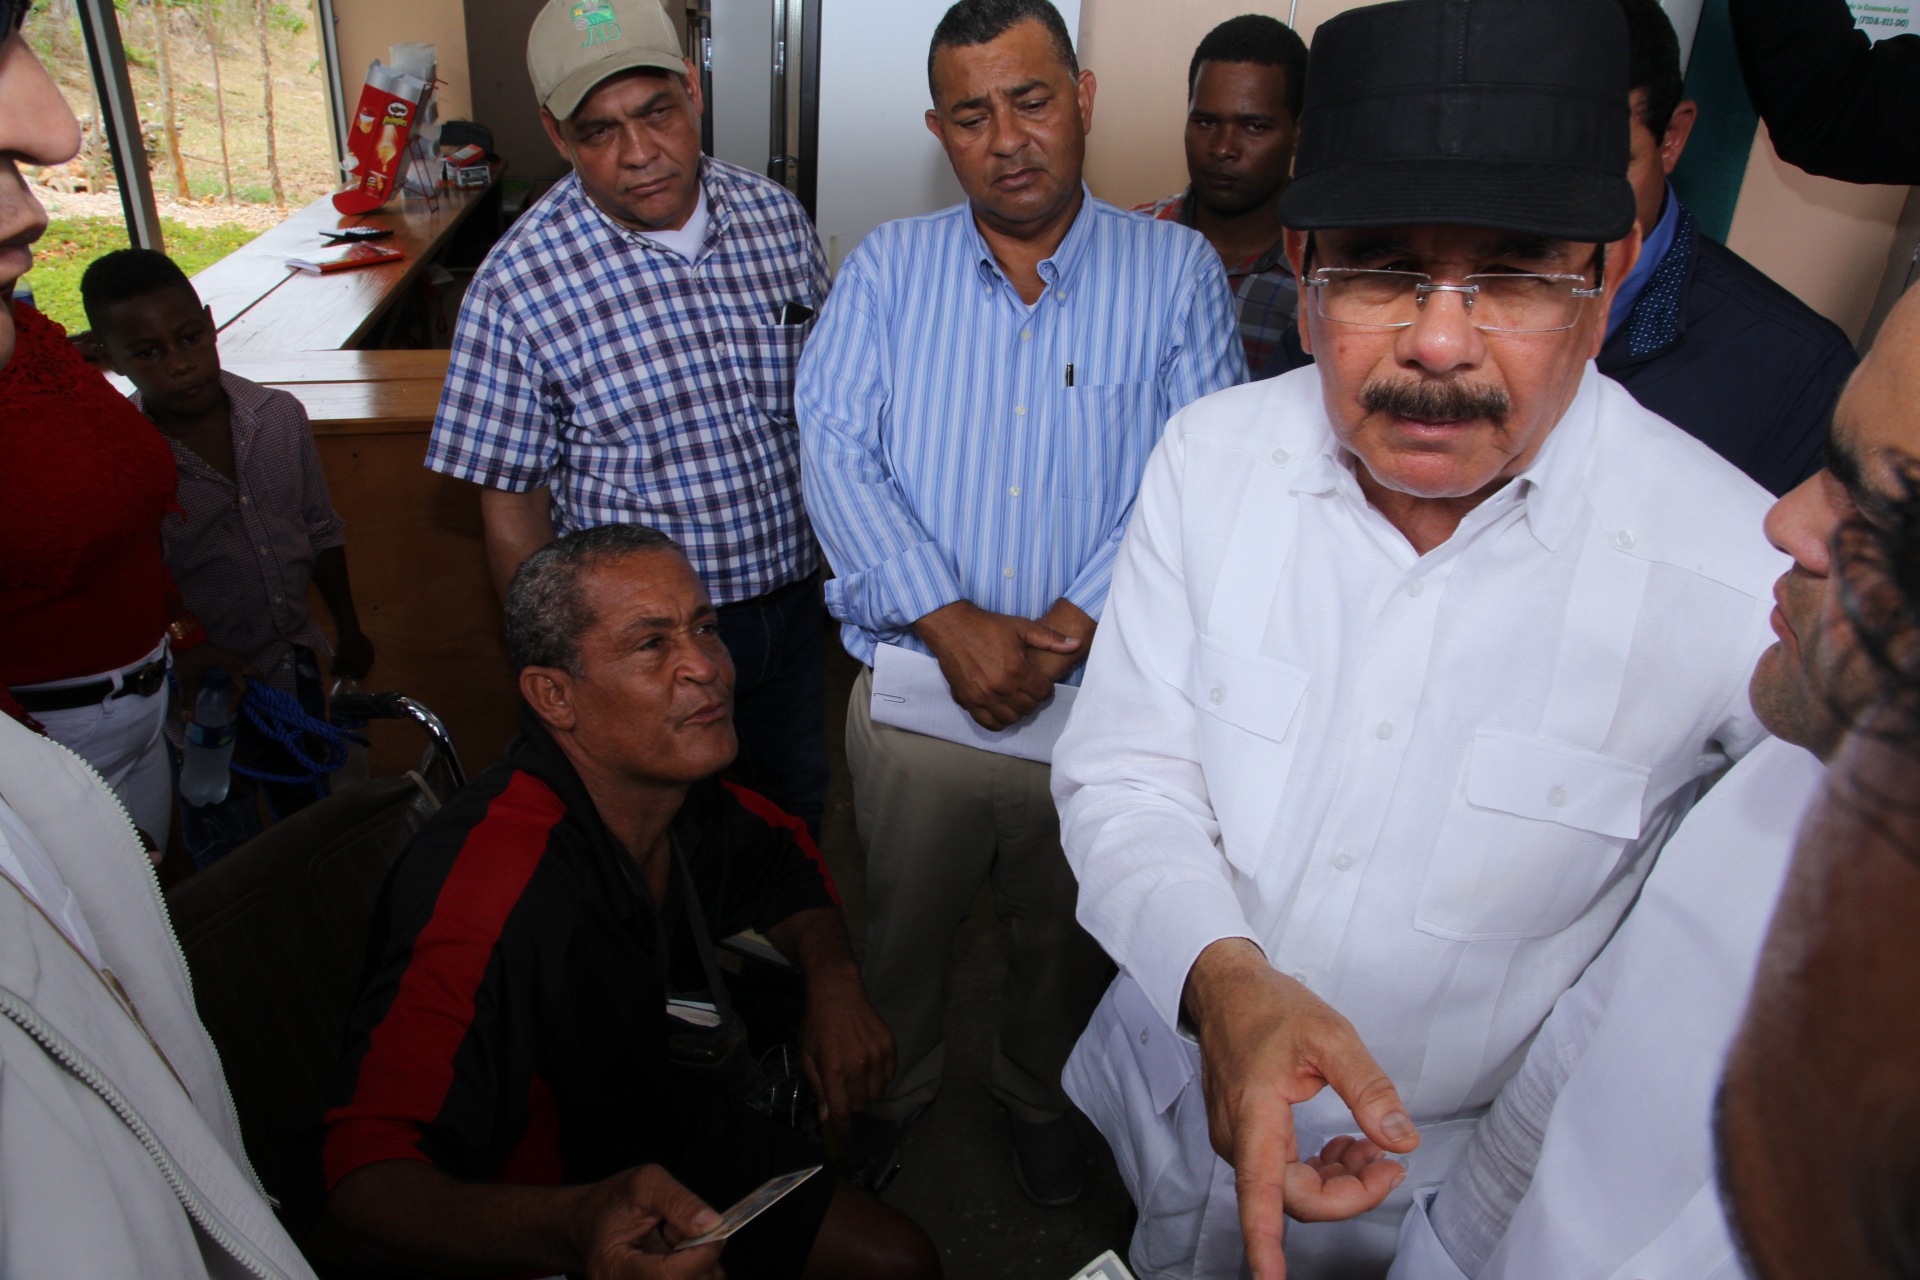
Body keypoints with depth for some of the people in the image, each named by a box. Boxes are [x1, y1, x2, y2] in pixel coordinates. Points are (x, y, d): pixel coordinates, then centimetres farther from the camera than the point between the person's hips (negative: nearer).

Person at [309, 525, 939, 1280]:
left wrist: (833, 978, -8)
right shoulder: (496, 896, -35)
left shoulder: (678, 789, -11)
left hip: (664, 1131, 7)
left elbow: (786, 858, 11)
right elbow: (358, 1191, -40)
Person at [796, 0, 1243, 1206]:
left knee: (1069, 938, 21)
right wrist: (950, 622, -20)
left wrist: (1072, 624, -21)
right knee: (902, 926, 20)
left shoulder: (1178, 270, 0)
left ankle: (1041, 1091, 51)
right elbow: (836, 449, -8)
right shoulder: (888, 266, 2)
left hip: (1102, 702, 0)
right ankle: (898, 1081, 50)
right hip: (916, 692, 1)